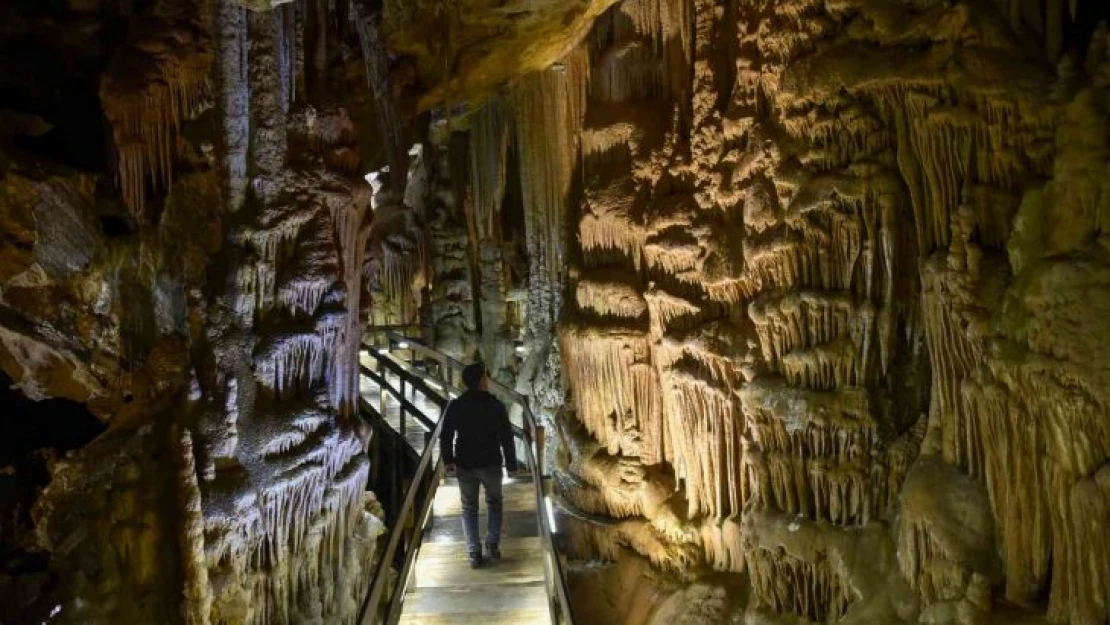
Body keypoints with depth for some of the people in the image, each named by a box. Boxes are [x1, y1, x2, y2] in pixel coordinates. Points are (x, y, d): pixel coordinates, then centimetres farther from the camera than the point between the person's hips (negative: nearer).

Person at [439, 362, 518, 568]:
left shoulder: (455, 406, -4)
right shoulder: (495, 405, -9)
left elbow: (445, 436, -1)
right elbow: (506, 437, -7)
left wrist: (448, 460, 10)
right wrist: (511, 463, 1)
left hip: (464, 465, 1)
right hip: (491, 463, -1)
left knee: (469, 507, 12)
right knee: (494, 502, 19)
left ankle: (474, 553, 7)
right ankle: (493, 547, 14)